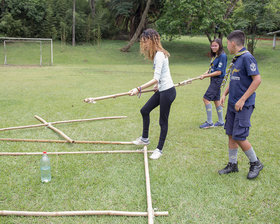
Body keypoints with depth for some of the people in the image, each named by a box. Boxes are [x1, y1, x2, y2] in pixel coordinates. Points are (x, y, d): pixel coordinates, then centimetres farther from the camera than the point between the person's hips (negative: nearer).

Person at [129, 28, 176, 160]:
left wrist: (139, 89, -34)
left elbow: (156, 79, -30)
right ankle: (145, 138, 33)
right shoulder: (158, 54, 9)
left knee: (163, 121, 1)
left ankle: (159, 149, 14)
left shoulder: (159, 55, -21)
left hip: (167, 91, -10)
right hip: (161, 90, 10)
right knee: (145, 110, 17)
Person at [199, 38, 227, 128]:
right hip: (214, 80, 9)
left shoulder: (222, 56, -16)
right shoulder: (214, 55, 11)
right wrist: (206, 72, -2)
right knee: (216, 100, 13)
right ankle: (221, 122, 23)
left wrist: (205, 76, -17)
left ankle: (209, 123, -3)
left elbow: (219, 72, -19)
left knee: (206, 98, -10)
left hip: (218, 80, -9)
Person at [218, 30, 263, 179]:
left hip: (243, 105, -9)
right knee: (231, 135, 11)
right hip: (232, 104, 9)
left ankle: (255, 163, 15)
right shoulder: (235, 59, 13)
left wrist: (242, 100, -21)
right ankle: (232, 165, 24)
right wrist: (225, 94, 10)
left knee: (239, 137, -6)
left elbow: (257, 79, -21)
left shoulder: (247, 57, -15)